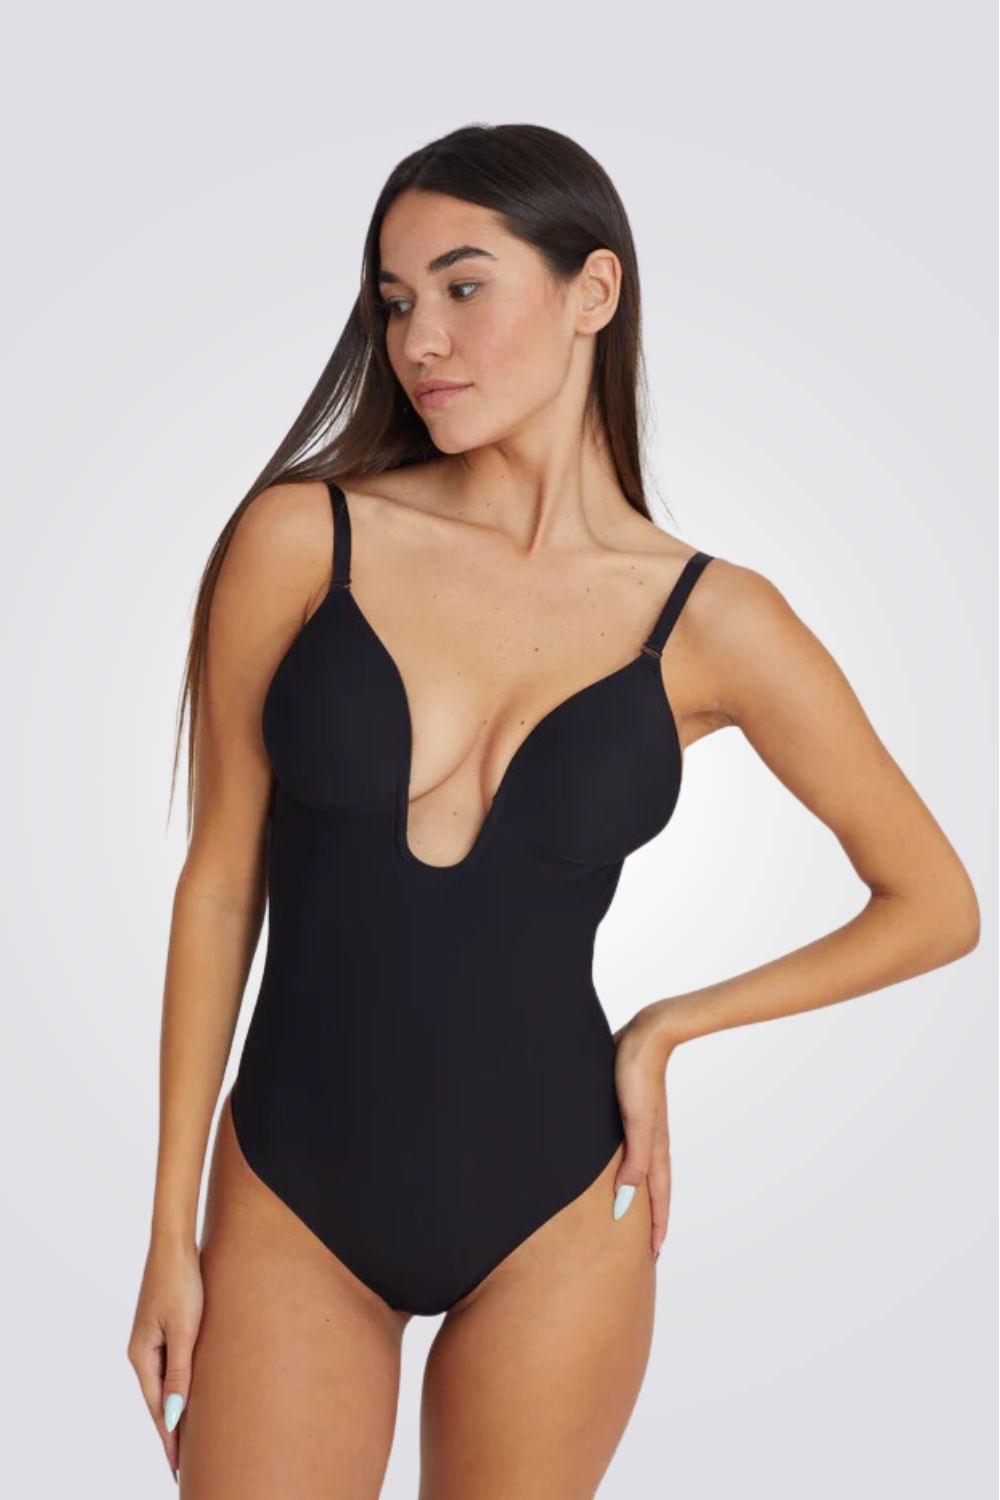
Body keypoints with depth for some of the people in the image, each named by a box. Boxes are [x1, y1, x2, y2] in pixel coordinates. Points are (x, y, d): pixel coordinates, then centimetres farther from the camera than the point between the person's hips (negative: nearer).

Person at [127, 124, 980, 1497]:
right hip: (293, 1200, 0)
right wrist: (172, 1230, 1)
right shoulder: (302, 539, -6)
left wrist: (670, 1028, 1)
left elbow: (936, 905, 5)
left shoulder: (712, 623, -6)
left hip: (552, 1219, 0)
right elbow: (221, 884, -2)